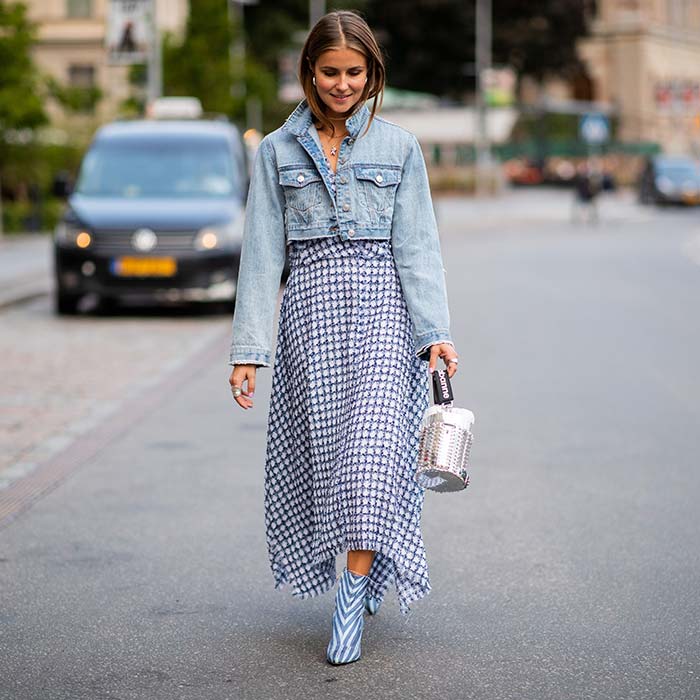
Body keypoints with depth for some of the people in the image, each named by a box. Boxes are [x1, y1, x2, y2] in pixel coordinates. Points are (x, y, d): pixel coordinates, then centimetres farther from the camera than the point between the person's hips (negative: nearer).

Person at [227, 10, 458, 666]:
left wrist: (434, 330, -8)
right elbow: (262, 252, 6)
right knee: (324, 441, 2)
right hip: (311, 299, 1)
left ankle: (353, 594, -9)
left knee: (373, 438, -13)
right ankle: (368, 567, 25)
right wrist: (248, 349, 0)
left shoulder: (399, 146, 7)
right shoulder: (277, 150, 8)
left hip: (383, 300, -1)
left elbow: (416, 243, 3)